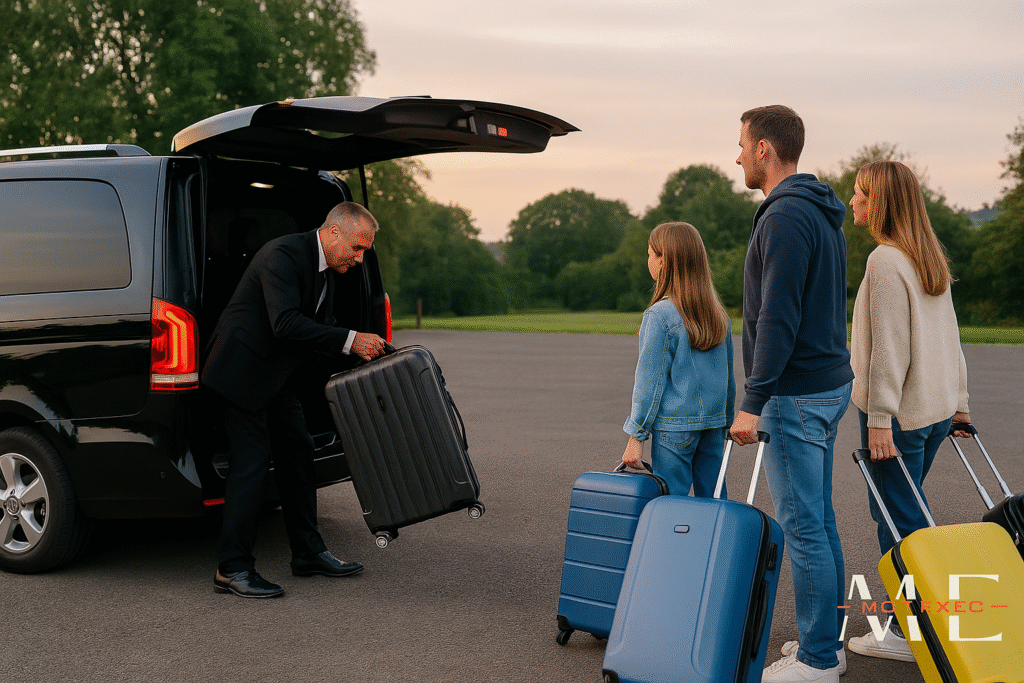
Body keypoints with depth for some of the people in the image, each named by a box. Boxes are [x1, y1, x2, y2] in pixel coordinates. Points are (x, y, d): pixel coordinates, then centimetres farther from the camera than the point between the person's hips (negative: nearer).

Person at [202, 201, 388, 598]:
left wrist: (359, 350, -7)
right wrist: (350, 340, -33)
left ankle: (308, 553, 21)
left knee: (297, 453, 11)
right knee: (251, 462, -10)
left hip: (277, 373, 10)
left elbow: (321, 327, 9)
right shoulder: (283, 254, -23)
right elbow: (286, 323, -34)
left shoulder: (325, 267, 7)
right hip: (244, 369, -10)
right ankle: (231, 569, -1)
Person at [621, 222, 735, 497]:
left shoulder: (659, 316, -13)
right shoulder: (719, 315, 6)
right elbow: (728, 376, 13)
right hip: (714, 421, 6)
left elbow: (650, 382, -12)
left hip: (675, 425, -6)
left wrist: (636, 436, -7)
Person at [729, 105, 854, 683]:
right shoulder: (823, 214, 15)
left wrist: (753, 403, -22)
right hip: (830, 383, 10)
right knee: (819, 519, 16)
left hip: (796, 395, -10)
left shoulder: (785, 216, -17)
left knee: (803, 526, -3)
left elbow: (778, 318, -23)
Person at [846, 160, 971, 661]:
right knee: (904, 514, 17)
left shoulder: (886, 260, -14)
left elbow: (889, 347, -18)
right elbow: (948, 337, 15)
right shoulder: (931, 258, 13)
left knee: (897, 520, -2)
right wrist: (959, 402, 18)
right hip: (937, 408, 9)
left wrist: (879, 418, -17)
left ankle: (910, 634, 5)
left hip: (899, 411, -9)